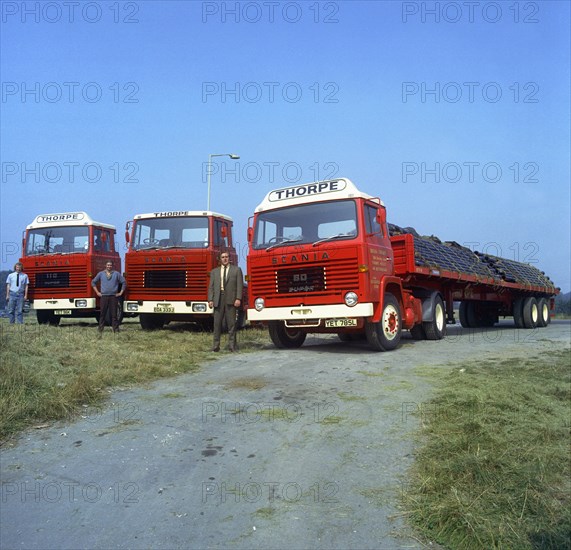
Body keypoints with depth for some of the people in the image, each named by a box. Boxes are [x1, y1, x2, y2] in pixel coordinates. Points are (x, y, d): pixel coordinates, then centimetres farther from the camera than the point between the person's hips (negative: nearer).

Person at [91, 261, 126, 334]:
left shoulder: (117, 274, 6)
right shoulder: (101, 274, 9)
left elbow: (124, 282, 8)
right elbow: (93, 282, 16)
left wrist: (121, 293, 3)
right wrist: (97, 292, 9)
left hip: (113, 296, -1)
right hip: (103, 296, 1)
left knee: (114, 314, 0)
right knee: (102, 314, 1)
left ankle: (116, 329, 4)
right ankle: (100, 330, 8)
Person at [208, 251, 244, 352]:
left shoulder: (236, 270, 11)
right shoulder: (214, 271, 18)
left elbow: (239, 285, 3)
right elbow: (211, 286, 12)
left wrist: (238, 298, -8)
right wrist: (210, 300, 0)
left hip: (231, 300, -2)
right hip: (218, 299, 2)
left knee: (231, 323, -1)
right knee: (217, 323, 0)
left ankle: (232, 345, 4)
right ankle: (216, 345, 3)